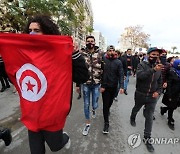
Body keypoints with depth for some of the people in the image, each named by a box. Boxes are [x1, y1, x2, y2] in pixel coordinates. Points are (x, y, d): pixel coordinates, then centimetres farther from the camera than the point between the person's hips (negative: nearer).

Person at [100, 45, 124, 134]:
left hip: (114, 86, 2)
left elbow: (121, 75, -8)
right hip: (105, 86, -2)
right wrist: (101, 86, -12)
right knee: (105, 104, 2)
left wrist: (121, 86, -18)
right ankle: (106, 123, 16)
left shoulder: (118, 62, -4)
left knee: (110, 102, 21)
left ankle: (107, 110, 53)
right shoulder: (103, 60, -9)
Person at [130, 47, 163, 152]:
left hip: (152, 97, 3)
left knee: (149, 117, 8)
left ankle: (147, 138, 24)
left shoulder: (159, 67, 0)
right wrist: (153, 70, -43)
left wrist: (158, 91, -6)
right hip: (140, 94, -2)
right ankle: (132, 118, 57)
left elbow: (160, 82, 10)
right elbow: (139, 76, -34)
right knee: (136, 109, 24)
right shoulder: (142, 65, -14)